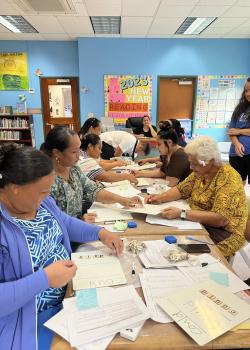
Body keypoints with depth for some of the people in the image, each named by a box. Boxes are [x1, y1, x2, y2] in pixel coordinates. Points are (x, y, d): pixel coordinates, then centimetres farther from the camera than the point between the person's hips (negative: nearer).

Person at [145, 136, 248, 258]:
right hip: (198, 222, 7)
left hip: (222, 232, -7)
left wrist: (182, 214, -32)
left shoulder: (229, 179, -22)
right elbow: (181, 189, 10)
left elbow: (220, 219, -29)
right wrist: (160, 197, -8)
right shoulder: (200, 171, 1)